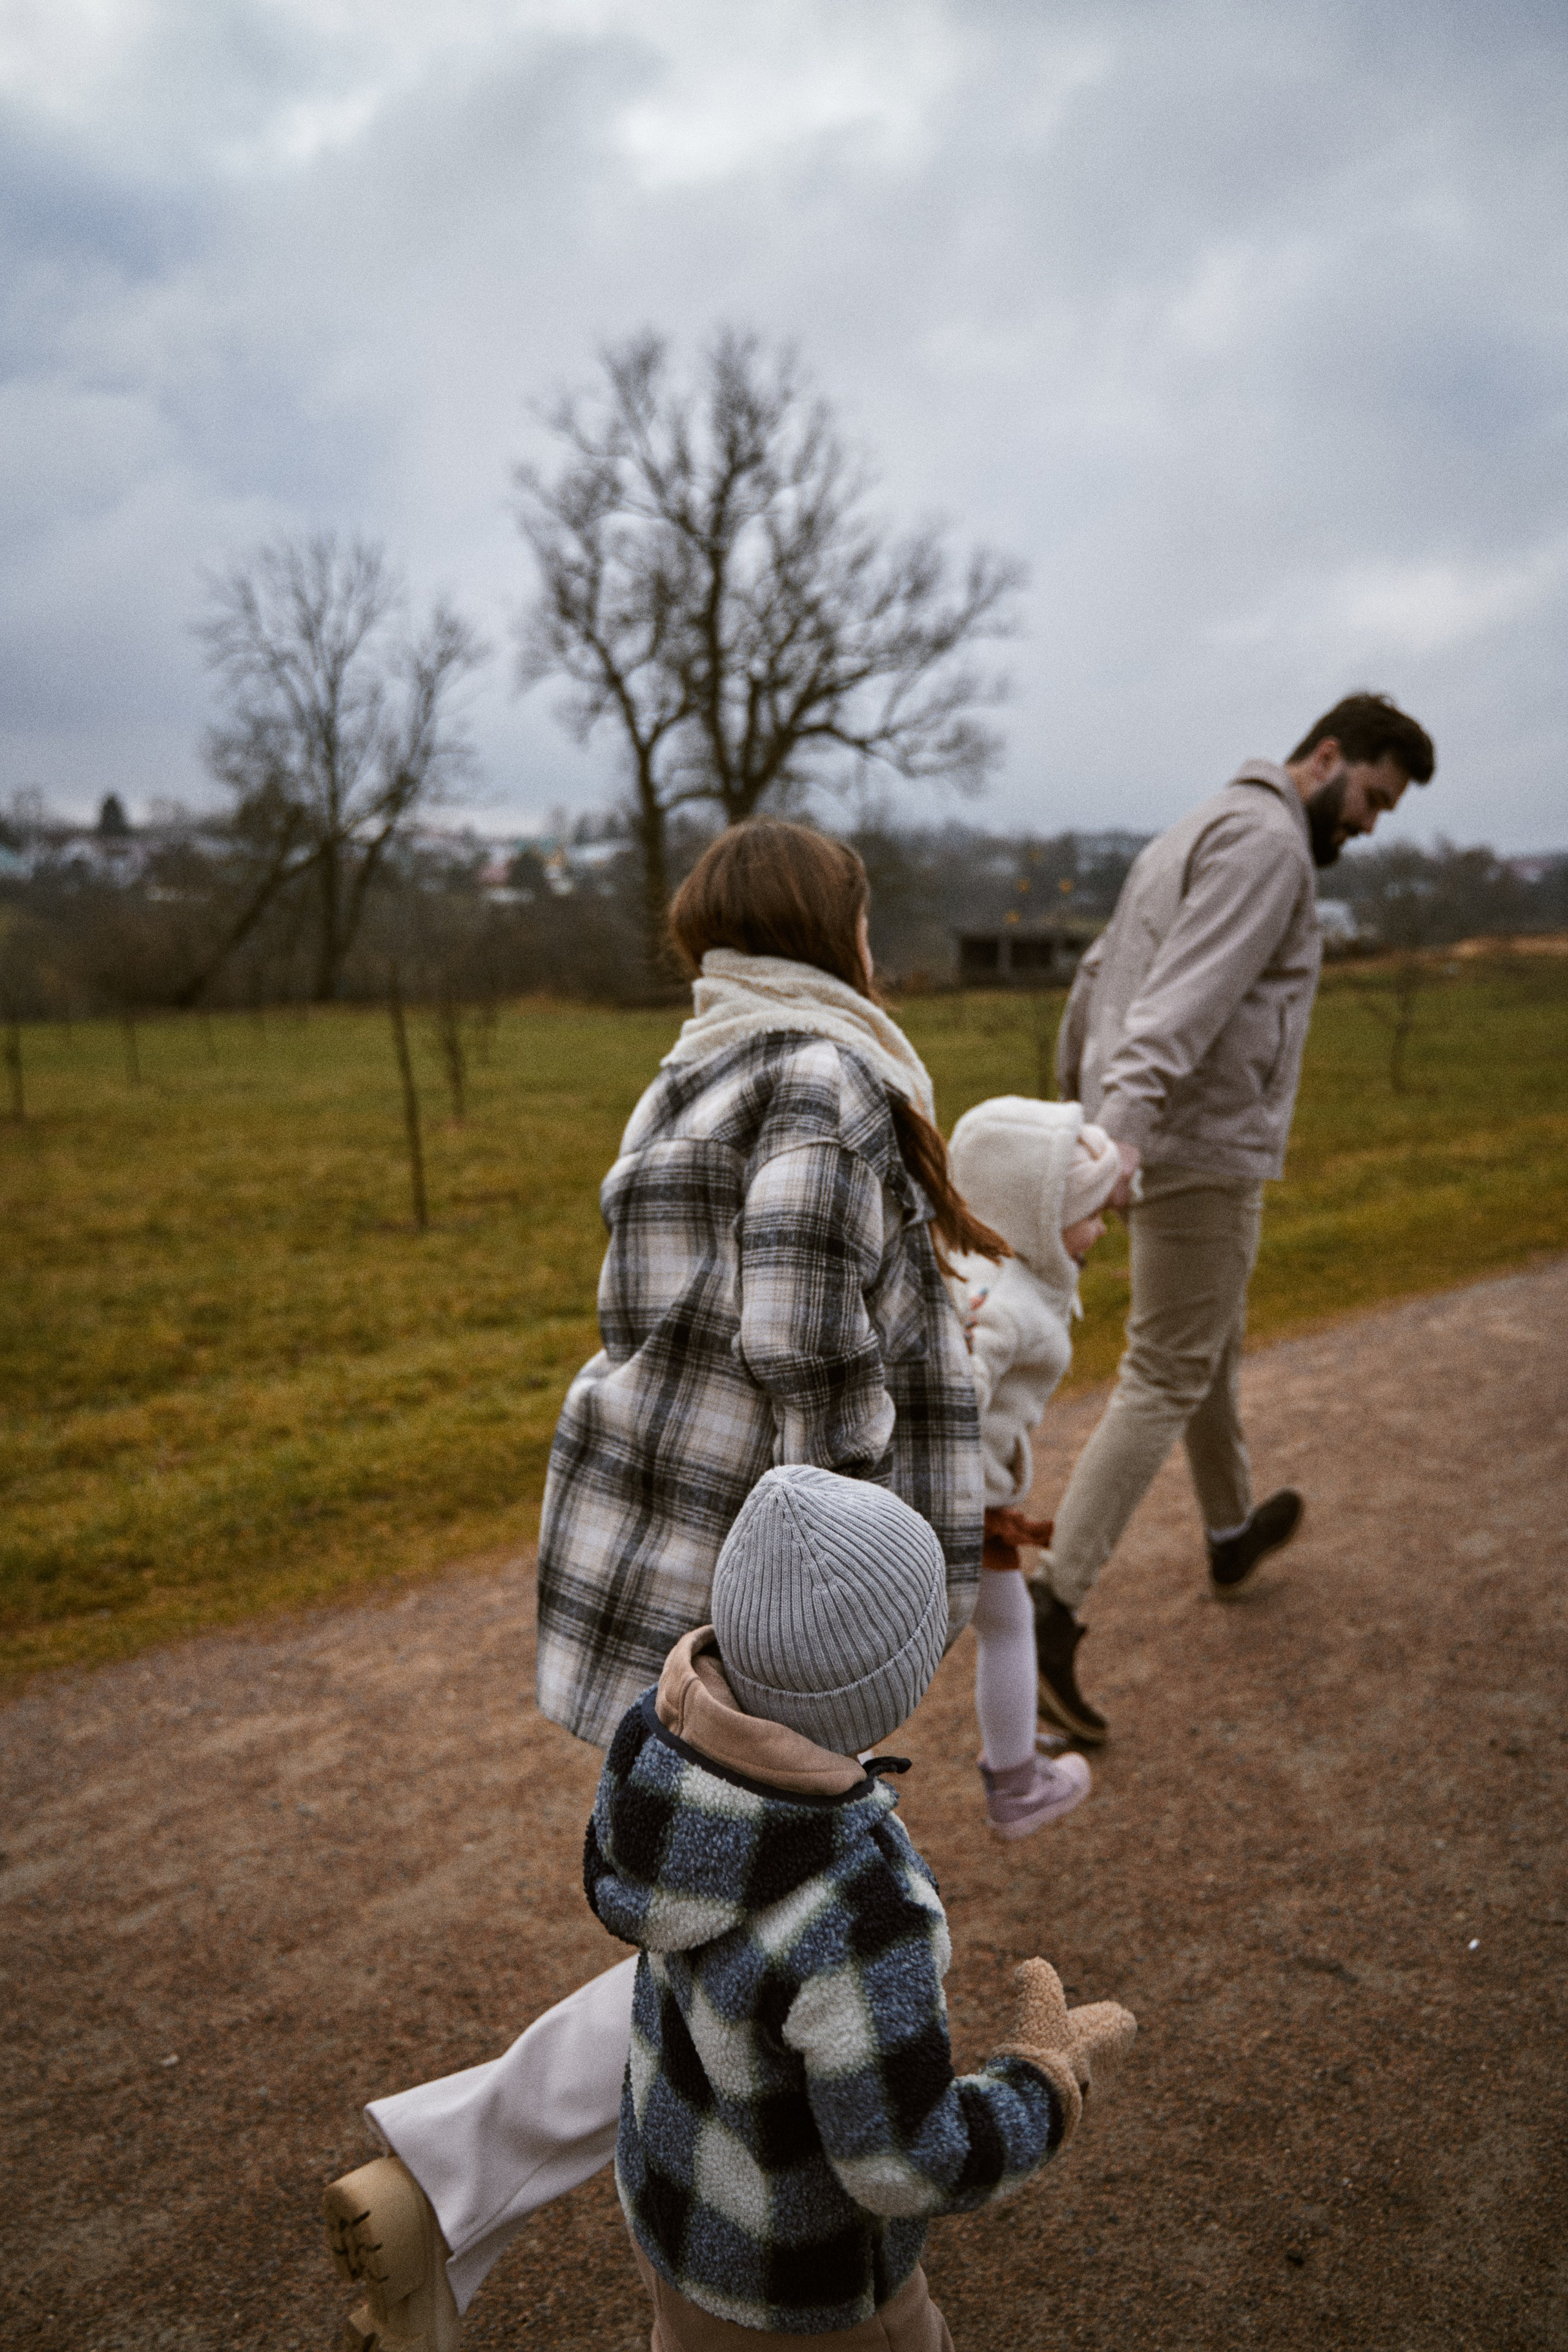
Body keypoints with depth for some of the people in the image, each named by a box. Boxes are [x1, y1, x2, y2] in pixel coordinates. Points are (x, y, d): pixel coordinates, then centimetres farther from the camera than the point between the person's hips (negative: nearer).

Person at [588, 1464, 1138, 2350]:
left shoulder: (669, 1730, -23)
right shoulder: (858, 1916, -43)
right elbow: (909, 2166, -29)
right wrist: (1059, 2083, -13)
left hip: (680, 2168, 5)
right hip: (797, 2267, -5)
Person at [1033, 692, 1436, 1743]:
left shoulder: (1189, 841, 19)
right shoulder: (1267, 840, -13)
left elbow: (1101, 978, 26)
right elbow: (1186, 996, -29)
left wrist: (1079, 1091, 39)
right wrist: (1123, 1132, -41)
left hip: (1150, 1143, 10)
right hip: (1201, 1155, -10)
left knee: (1210, 1346, 25)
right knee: (1166, 1384, -5)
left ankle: (1233, 1534, 45)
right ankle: (1053, 1613, -7)